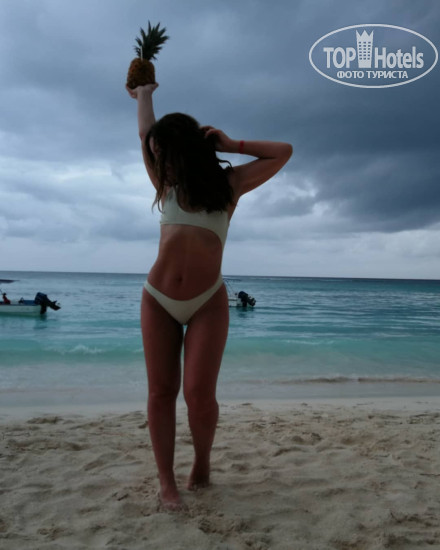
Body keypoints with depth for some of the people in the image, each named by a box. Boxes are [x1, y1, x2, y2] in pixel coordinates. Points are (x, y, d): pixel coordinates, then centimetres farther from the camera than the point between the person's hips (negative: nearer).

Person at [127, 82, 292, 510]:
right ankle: (166, 480, 12)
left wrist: (232, 145, 7)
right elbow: (144, 135, 22)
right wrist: (144, 95, 37)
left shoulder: (229, 184, 6)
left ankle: (202, 462, 19)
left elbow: (283, 152, 5)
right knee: (161, 391, 0)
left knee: (199, 393, -9)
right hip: (158, 300, 3)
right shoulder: (165, 186, 12)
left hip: (208, 302, -3)